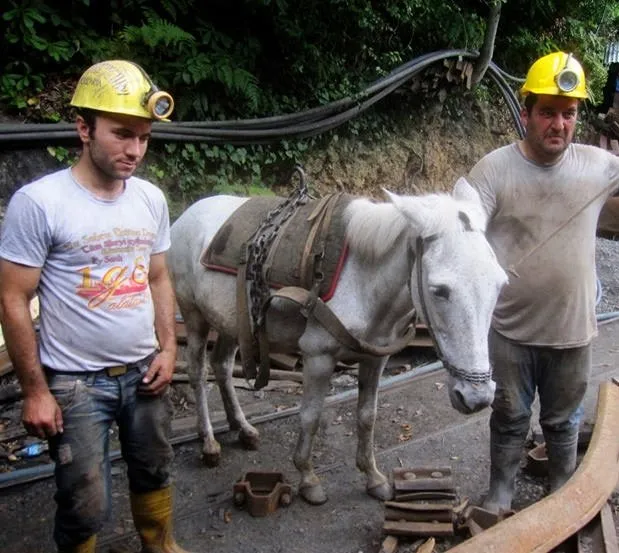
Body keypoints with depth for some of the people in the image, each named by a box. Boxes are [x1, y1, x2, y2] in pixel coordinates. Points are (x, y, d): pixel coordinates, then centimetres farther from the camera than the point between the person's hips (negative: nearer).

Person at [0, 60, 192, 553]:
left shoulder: (152, 199, -1)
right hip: (75, 383, -5)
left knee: (154, 472, 23)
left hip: (144, 372, 5)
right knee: (86, 507, 7)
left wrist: (168, 349, 1)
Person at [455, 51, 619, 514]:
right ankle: (500, 497, 39)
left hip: (572, 329, 2)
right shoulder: (495, 168, -12)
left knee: (564, 421, 21)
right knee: (510, 419, 18)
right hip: (510, 329, -2)